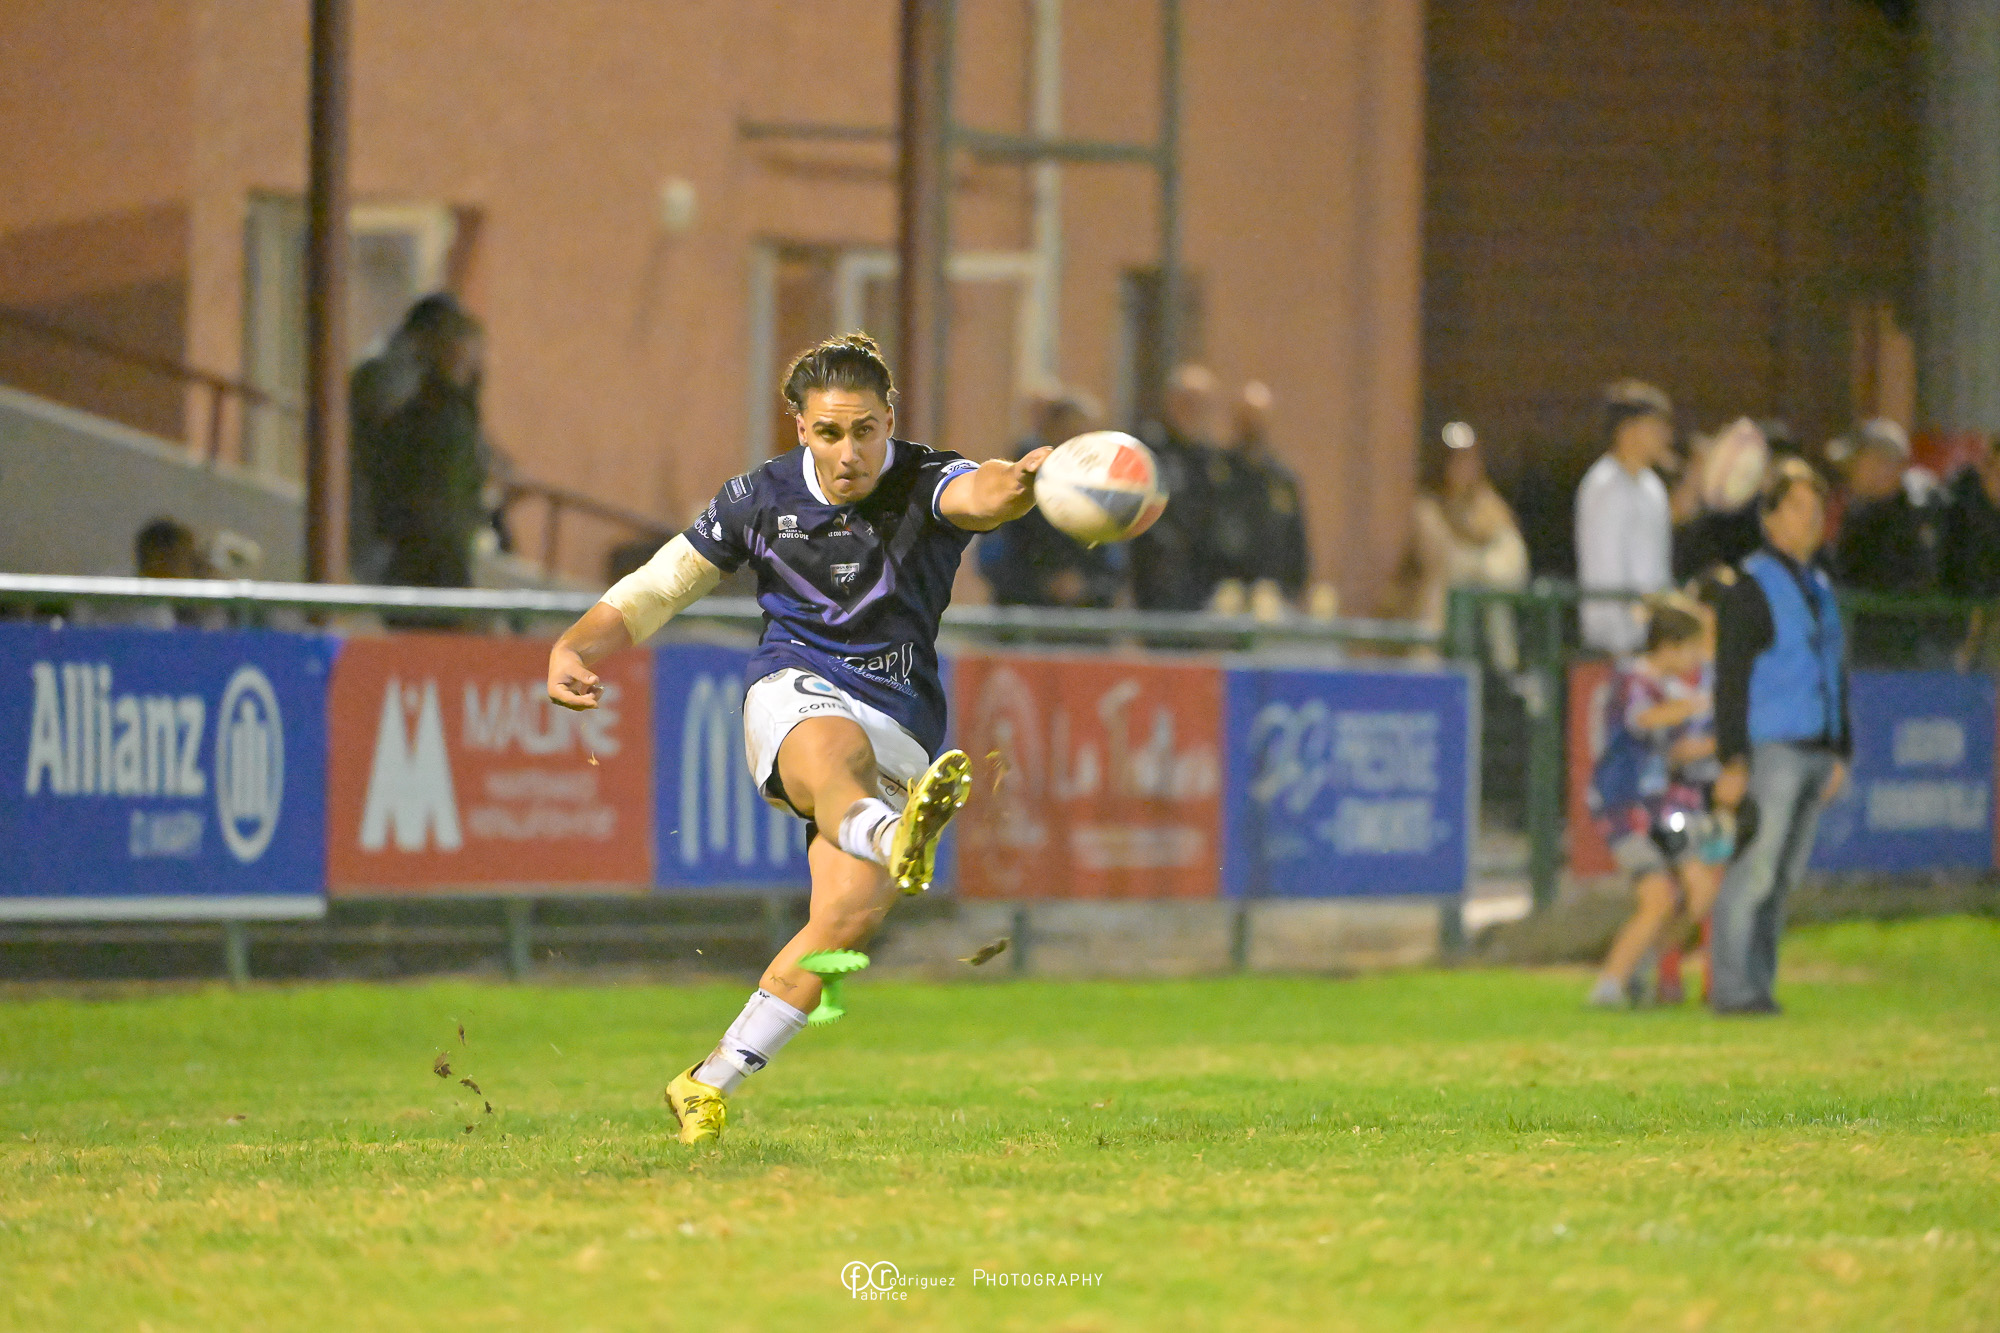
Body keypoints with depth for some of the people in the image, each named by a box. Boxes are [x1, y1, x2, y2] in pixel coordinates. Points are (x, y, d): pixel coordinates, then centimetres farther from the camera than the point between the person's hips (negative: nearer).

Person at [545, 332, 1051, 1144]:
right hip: (797, 694, -1)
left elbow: (978, 495, -30)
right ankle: (894, 838, -77)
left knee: (851, 913, -18)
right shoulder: (760, 499, 3)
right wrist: (574, 649, -9)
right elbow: (652, 592, 10)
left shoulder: (924, 484, -4)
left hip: (901, 726, 1)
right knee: (833, 750, -39)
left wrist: (1019, 485, -55)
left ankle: (712, 1083, -5)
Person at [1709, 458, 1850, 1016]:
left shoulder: (1819, 587, 17)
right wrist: (1732, 762, -18)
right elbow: (1730, 679, -12)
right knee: (1753, 872, -11)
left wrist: (1839, 754, 17)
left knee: (1782, 876, 7)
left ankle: (1757, 985, 10)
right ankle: (1731, 989, -10)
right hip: (1770, 753, -8)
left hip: (1814, 753, 8)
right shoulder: (1752, 587, -8)